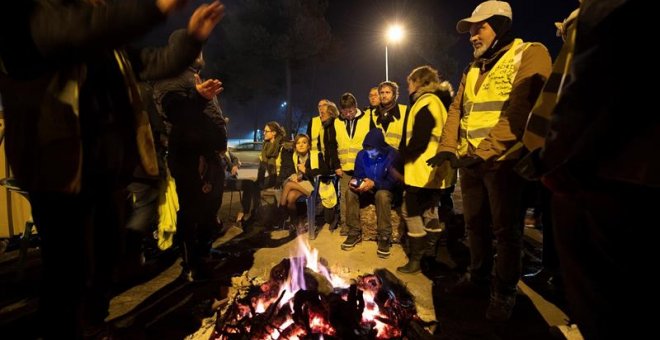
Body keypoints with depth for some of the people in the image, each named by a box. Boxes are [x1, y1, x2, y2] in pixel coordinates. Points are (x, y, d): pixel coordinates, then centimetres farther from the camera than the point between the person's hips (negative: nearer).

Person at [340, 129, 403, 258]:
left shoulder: (393, 155, -18)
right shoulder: (361, 155, -4)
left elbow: (394, 182, -20)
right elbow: (357, 175, 1)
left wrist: (374, 184, -34)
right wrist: (355, 182, -24)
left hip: (387, 191, -4)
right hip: (368, 191, 4)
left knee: (382, 195, -38)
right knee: (350, 192, -25)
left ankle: (384, 237, -31)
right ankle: (354, 233, -18)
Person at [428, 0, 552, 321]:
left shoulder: (530, 55, -6)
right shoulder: (473, 69, 18)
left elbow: (520, 112, -18)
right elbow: (456, 109, 13)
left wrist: (483, 151, -23)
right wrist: (447, 147, -2)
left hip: (503, 161, -7)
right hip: (470, 162, 7)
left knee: (505, 229, 4)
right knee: (475, 224, 16)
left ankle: (504, 291, 19)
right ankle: (478, 276, 34)